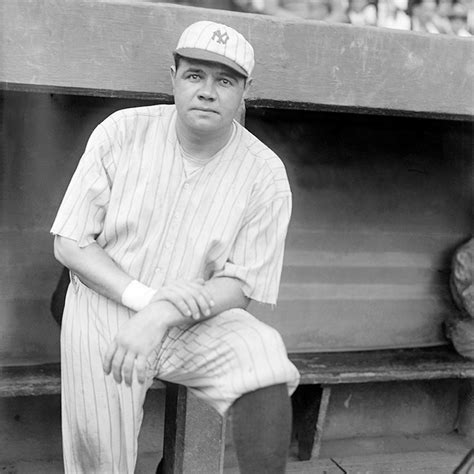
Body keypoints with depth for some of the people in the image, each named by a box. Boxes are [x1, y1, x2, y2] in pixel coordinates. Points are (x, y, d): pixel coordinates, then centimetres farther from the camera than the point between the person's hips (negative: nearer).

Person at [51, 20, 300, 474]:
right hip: (104, 307, 0)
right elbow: (70, 244, -4)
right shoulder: (122, 132, -6)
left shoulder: (265, 174, -7)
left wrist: (165, 312, -26)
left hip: (199, 319, 0)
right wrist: (142, 297, -20)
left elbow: (239, 286, -8)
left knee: (266, 357, -27)